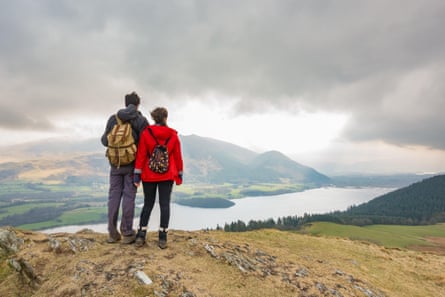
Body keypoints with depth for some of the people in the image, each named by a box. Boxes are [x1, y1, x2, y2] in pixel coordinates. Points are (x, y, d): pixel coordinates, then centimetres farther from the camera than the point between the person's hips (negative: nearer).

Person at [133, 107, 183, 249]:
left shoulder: (146, 133, -5)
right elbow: (177, 156, 1)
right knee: (165, 204, 4)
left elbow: (141, 155, -7)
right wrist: (179, 175, 9)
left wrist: (137, 174, -3)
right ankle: (163, 238, 6)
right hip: (167, 175, 0)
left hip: (149, 175, 1)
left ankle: (141, 235, 9)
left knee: (148, 204, 13)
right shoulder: (173, 135, -2)